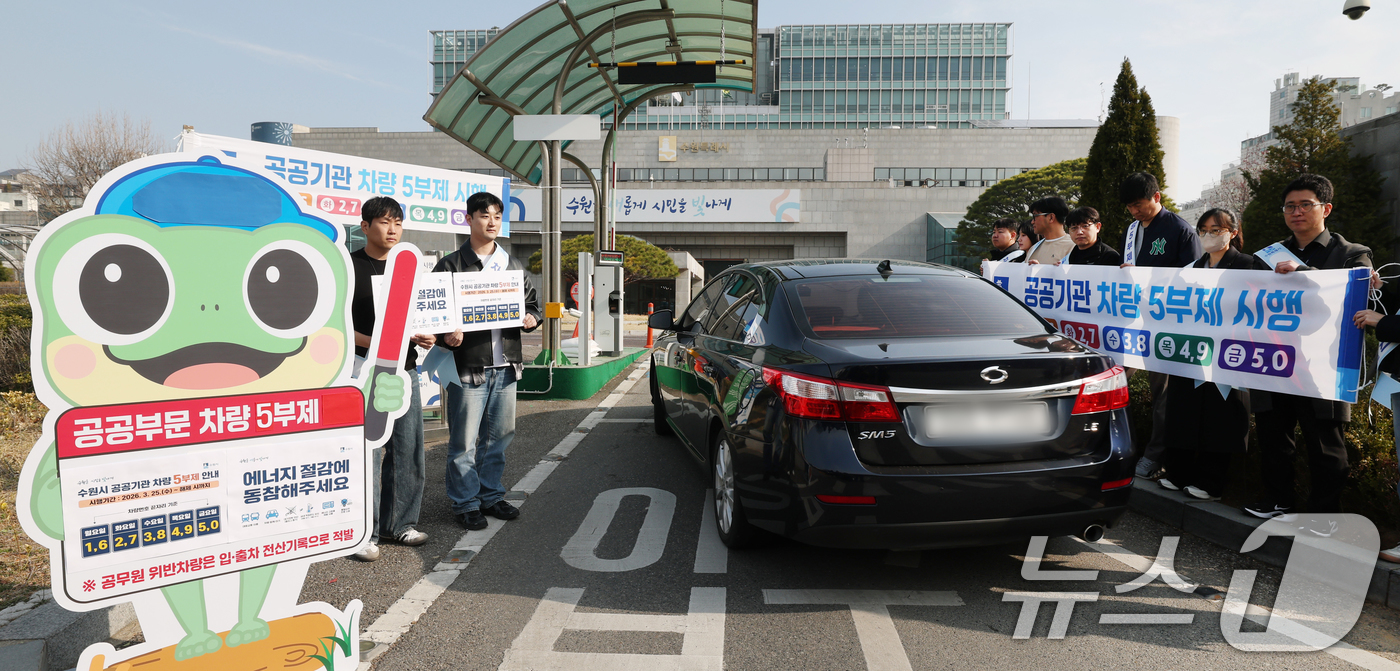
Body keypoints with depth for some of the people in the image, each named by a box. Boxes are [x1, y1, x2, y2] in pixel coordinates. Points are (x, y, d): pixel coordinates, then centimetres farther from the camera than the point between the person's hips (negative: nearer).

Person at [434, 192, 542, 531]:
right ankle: (465, 503, 14)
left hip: (506, 365, 5)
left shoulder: (513, 265, 15)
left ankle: (490, 495, 28)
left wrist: (531, 318, -1)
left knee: (499, 436, 13)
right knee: (464, 440, 0)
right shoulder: (451, 265, 0)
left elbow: (532, 302, 21)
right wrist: (447, 334, -21)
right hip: (467, 365, -5)